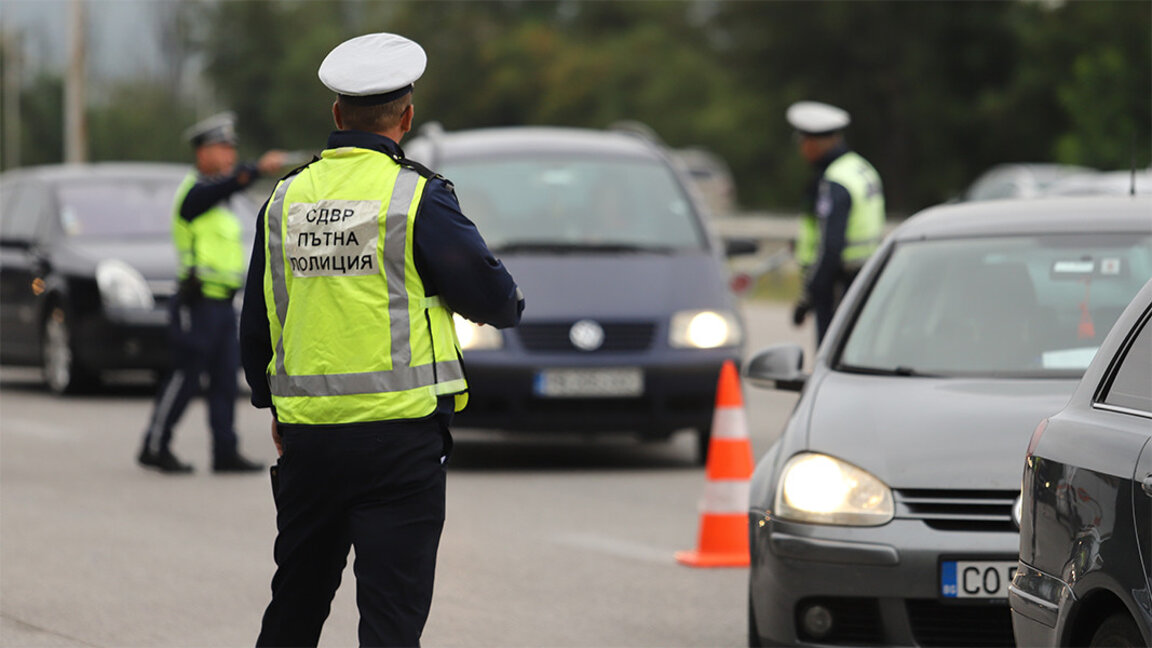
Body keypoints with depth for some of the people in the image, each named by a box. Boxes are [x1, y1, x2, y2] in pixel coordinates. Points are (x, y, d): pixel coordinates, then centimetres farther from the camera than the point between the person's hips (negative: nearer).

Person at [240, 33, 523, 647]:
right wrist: (505, 303, 17)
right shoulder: (417, 197, -10)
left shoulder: (287, 198, 7)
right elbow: (491, 295, -7)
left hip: (306, 432, 5)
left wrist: (274, 409, 28)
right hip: (398, 434, -5)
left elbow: (256, 322, 15)